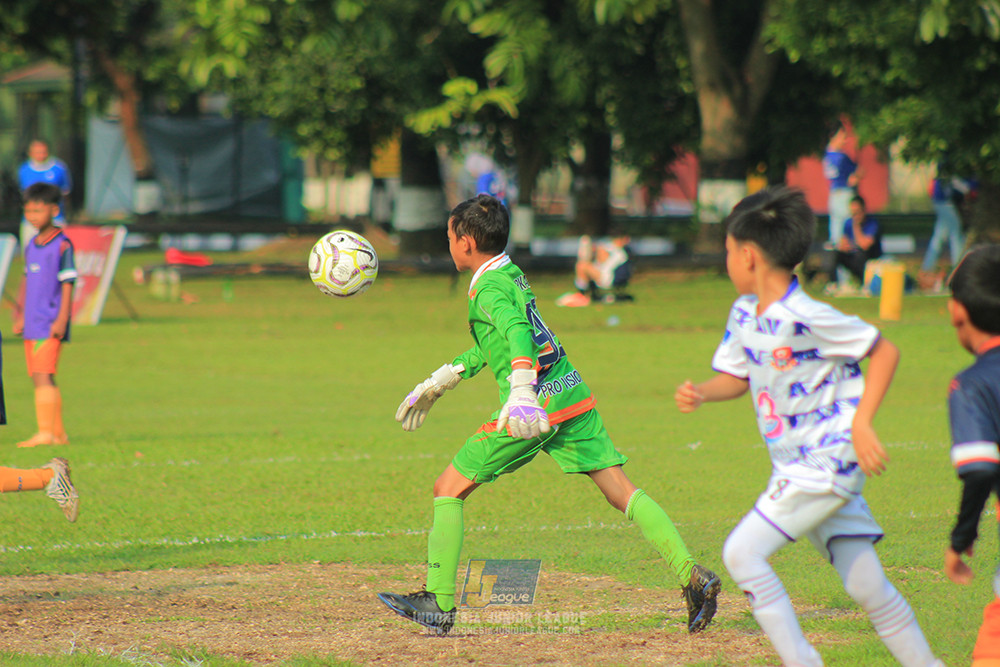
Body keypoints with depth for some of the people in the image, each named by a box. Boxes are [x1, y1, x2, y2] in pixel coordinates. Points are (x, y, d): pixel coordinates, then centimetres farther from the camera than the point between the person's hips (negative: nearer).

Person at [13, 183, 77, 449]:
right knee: (42, 379, 9)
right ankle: (59, 432, 15)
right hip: (32, 324, 8)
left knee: (43, 376, -15)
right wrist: (20, 315, 20)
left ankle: (45, 432, -18)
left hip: (50, 325, -8)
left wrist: (61, 319, -15)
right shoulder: (31, 246, 14)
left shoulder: (62, 245, -8)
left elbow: (67, 284, -10)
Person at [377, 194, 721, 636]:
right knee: (622, 491, 2)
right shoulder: (513, 276, 20)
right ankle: (693, 576, -12)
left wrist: (521, 393, -44)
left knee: (448, 490, 4)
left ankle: (439, 603, 3)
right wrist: (438, 383, 41)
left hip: (535, 404, -8)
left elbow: (517, 332, -29)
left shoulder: (489, 289, -8)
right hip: (574, 396, 8)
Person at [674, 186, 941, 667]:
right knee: (866, 587, 8)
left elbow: (885, 352, -12)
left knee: (742, 552, -14)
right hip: (796, 468, 8)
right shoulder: (744, 314, 7)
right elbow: (738, 377, 20)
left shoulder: (807, 317, -18)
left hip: (828, 460, -8)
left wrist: (861, 422, -19)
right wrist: (701, 392, -2)